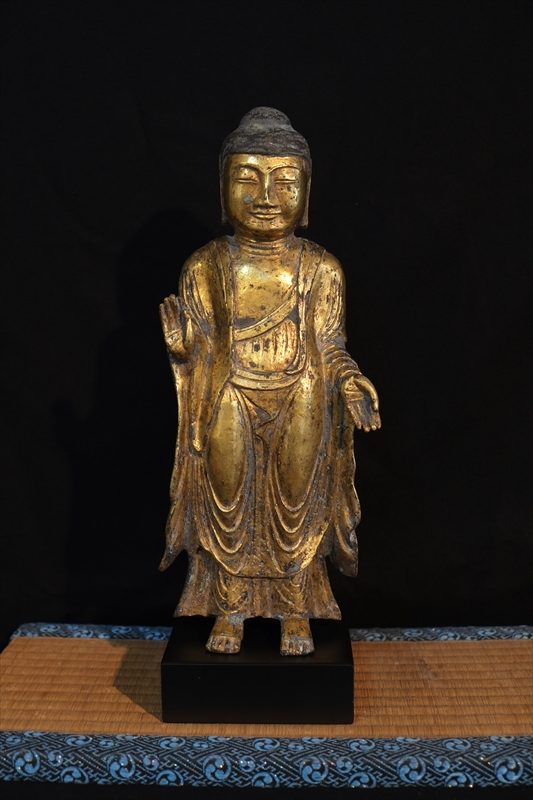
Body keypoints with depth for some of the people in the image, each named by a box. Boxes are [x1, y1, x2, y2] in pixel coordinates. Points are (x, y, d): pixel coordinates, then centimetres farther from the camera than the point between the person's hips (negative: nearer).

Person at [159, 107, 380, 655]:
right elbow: (200, 348, 3)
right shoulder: (205, 267, 0)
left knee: (297, 505, 9)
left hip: (299, 404, 0)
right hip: (229, 402, 1)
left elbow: (329, 347, 0)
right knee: (227, 502, 10)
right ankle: (229, 612, 29)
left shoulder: (320, 269, -1)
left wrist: (351, 384, -17)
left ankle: (296, 614, 28)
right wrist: (179, 341, -18)